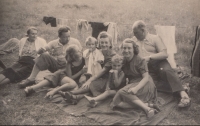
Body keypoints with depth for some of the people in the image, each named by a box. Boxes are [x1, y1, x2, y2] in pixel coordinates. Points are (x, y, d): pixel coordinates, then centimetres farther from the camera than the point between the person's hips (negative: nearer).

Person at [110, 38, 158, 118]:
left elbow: (146, 78, -15)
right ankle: (146, 104, -23)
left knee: (122, 92, -31)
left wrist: (136, 88, -31)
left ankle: (146, 108, -31)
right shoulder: (123, 61, 8)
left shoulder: (140, 61, -8)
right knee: (118, 103, -18)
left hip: (144, 85, -6)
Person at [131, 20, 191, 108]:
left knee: (166, 70, -37)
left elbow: (165, 54, -4)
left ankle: (183, 93, -42)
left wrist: (149, 57, -16)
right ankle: (178, 87, -29)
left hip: (157, 62, -2)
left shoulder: (154, 38, 7)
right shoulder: (134, 40, 18)